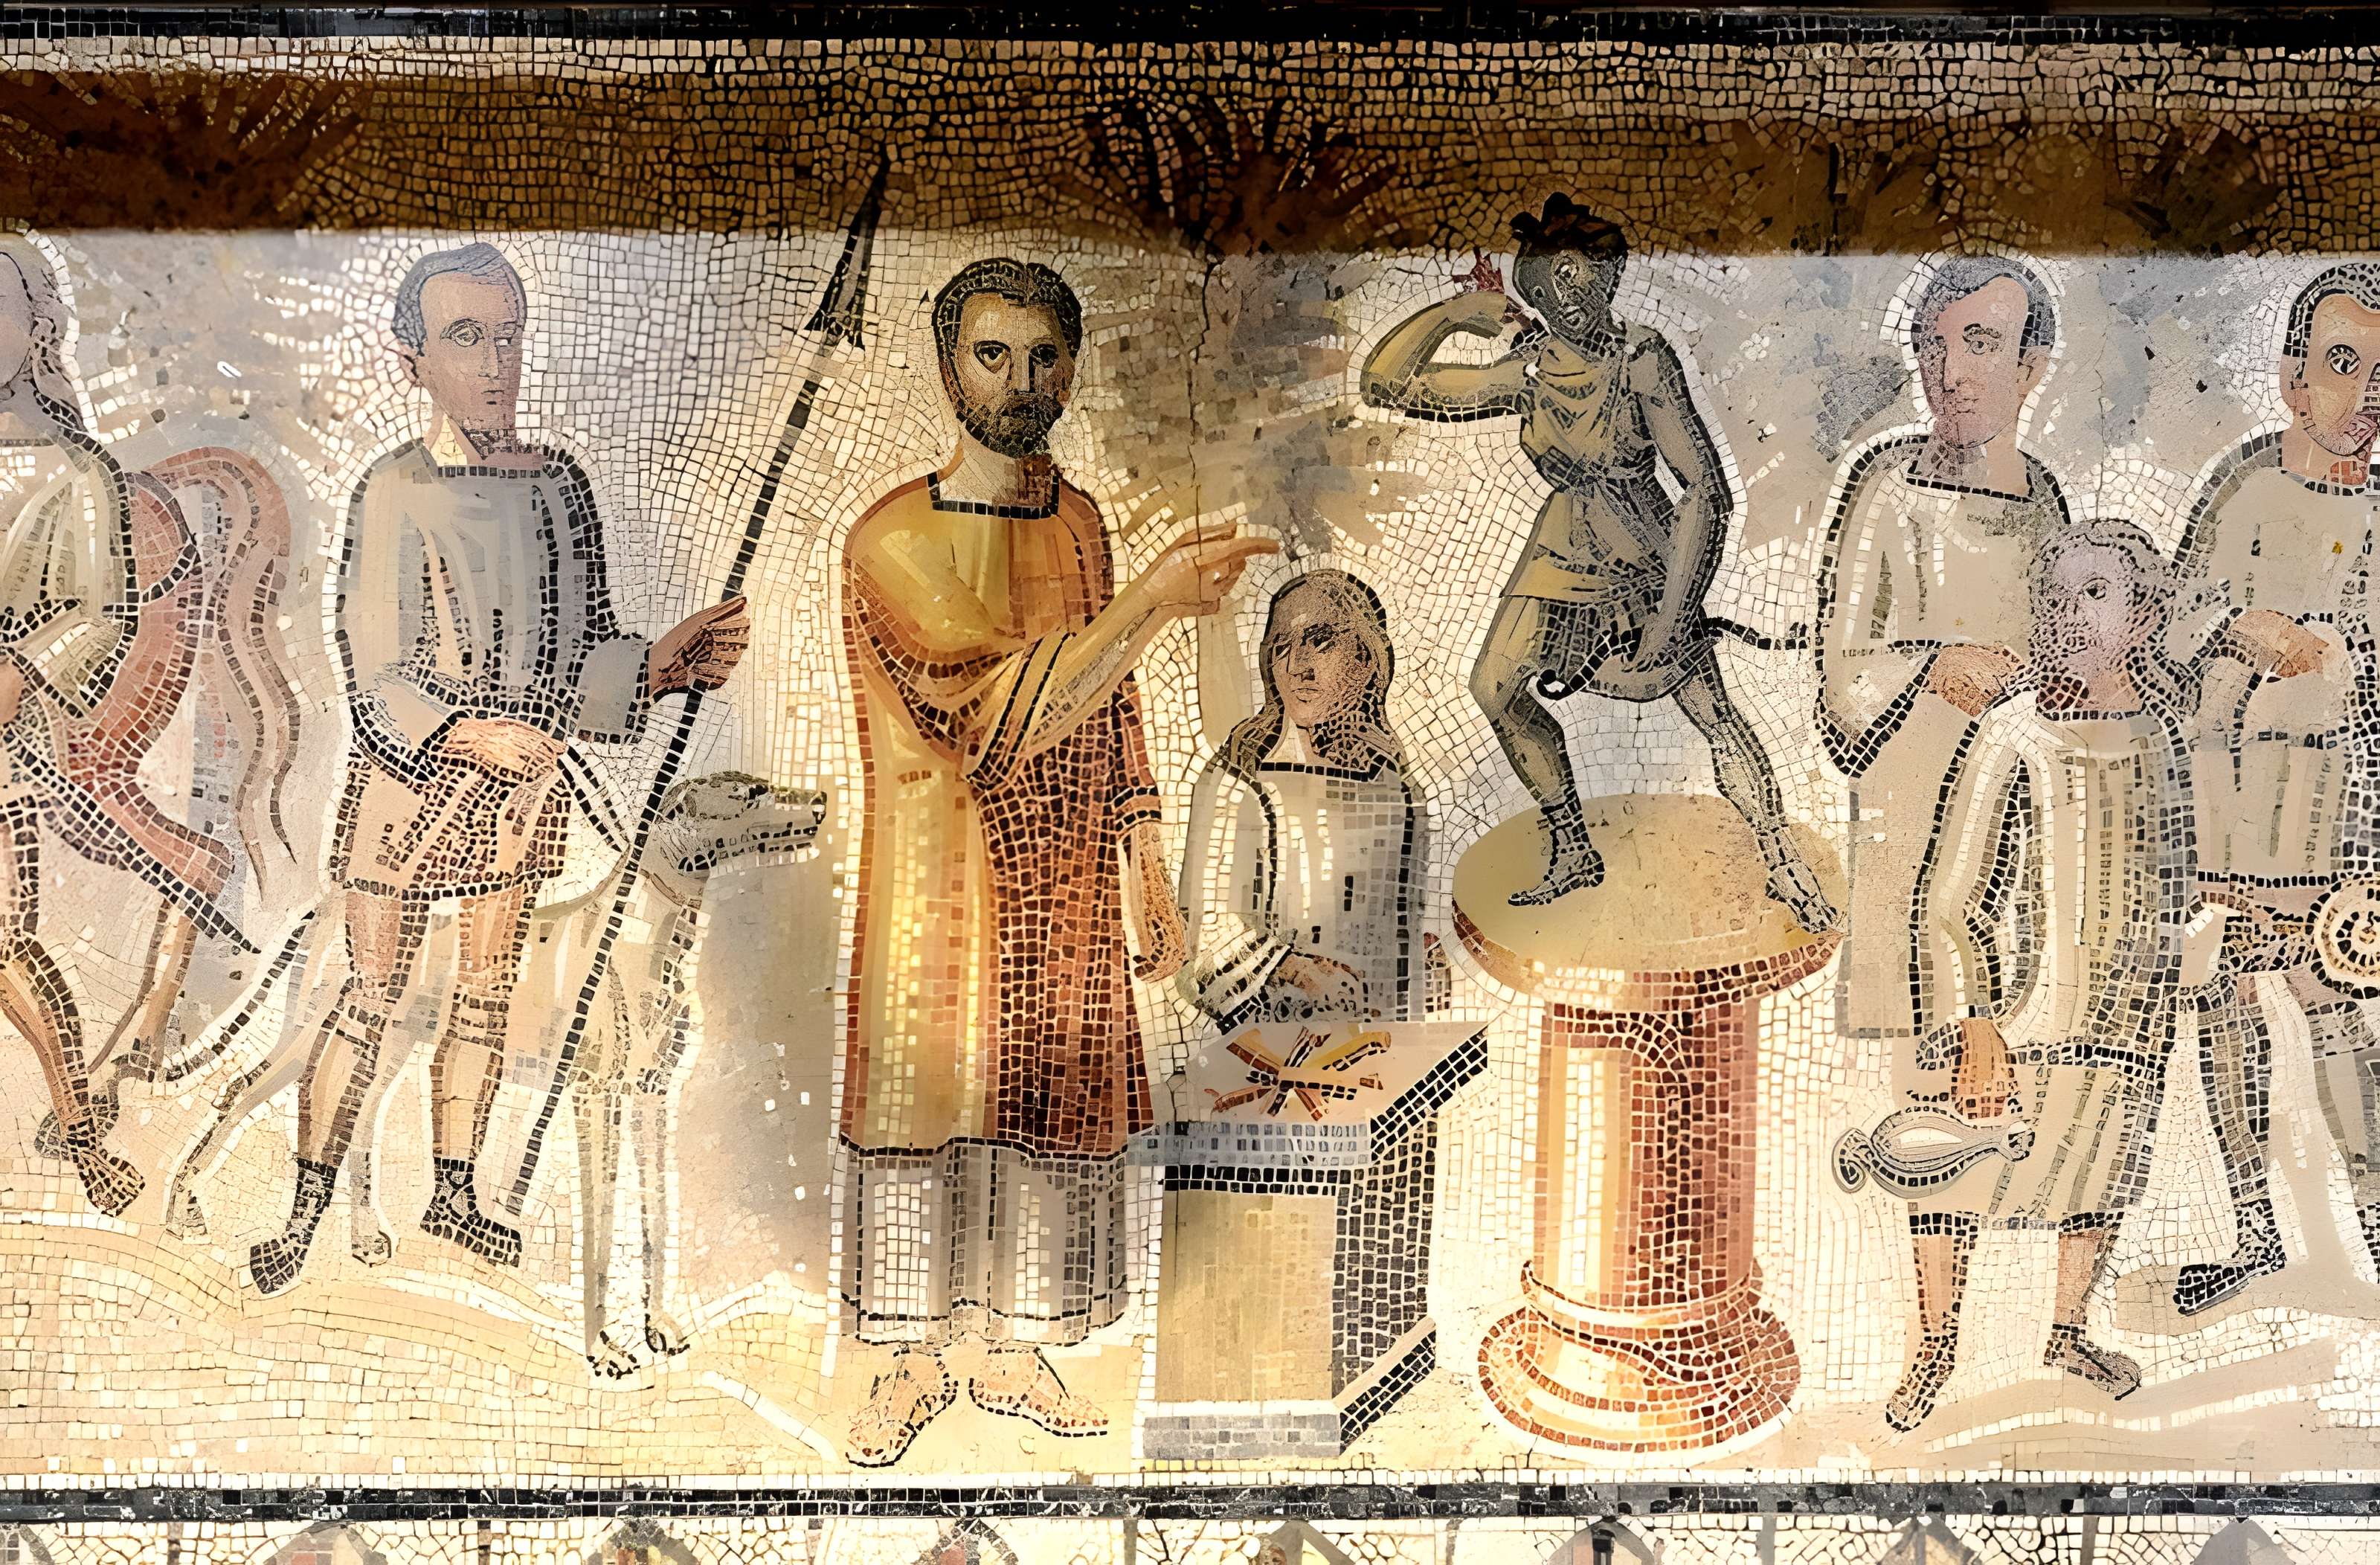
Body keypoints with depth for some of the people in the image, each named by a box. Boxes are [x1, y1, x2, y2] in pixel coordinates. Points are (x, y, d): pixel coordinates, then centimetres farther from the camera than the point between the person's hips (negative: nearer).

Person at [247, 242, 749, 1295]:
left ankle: (453, 1192, 28)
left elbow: (581, 648, 8)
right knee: (371, 996, 2)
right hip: (412, 782, -5)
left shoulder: (559, 482, 4)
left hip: (520, 779, 5)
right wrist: (466, 734, -30)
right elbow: (374, 675, -15)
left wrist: (661, 664, -10)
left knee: (486, 990, 14)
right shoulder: (396, 492, -12)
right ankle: (307, 1208, 15)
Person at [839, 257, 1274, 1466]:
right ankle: (915, 1359, 25)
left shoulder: (1080, 526, 6)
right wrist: (1153, 600, -30)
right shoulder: (891, 540, -13)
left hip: (1067, 892, 5)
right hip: (940, 893, -5)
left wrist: (1149, 877, 12)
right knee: (926, 1106, 7)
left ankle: (1014, 1353, 28)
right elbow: (995, 716, -25)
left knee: (1047, 1109, 12)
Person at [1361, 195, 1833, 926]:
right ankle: (1573, 853, 14)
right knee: (1496, 689, -1)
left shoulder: (1640, 359, -19)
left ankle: (1781, 860, 5)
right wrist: (1448, 313, -13)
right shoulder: (1526, 373, -7)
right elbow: (1386, 382, -5)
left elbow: (1705, 488, -21)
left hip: (1645, 554, -4)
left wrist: (1672, 612, -24)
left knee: (1710, 709, -8)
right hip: (1565, 549, 5)